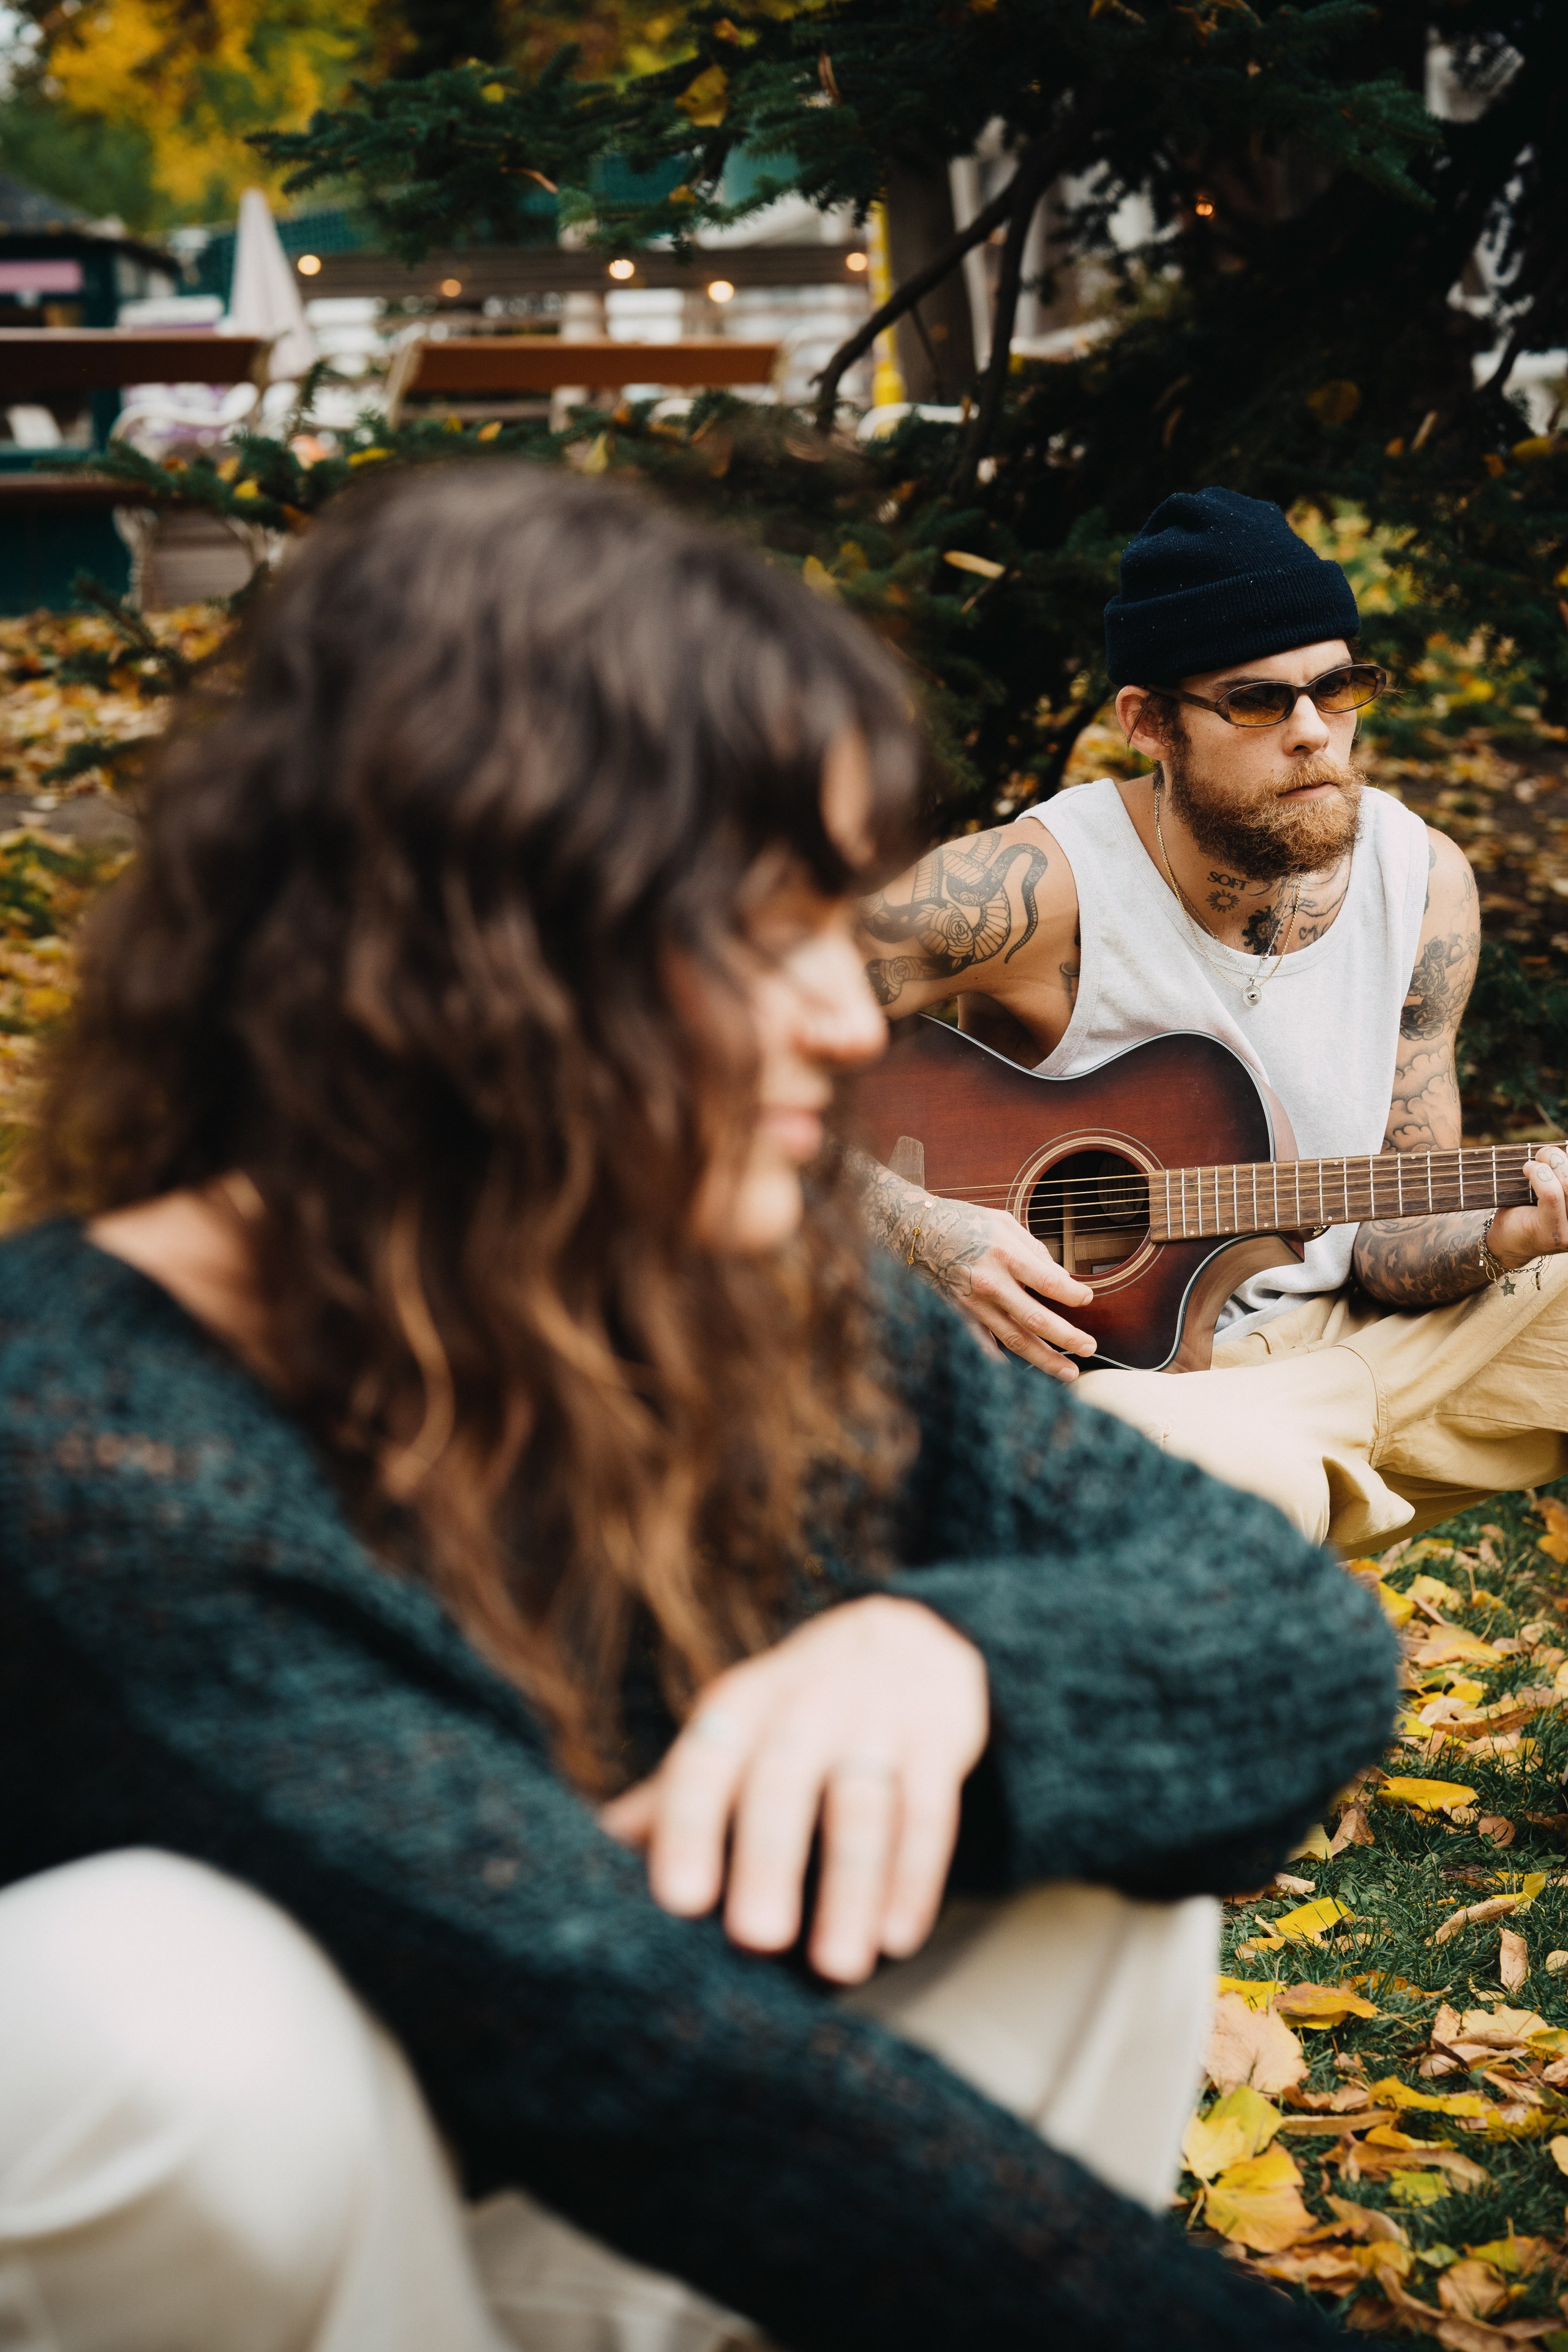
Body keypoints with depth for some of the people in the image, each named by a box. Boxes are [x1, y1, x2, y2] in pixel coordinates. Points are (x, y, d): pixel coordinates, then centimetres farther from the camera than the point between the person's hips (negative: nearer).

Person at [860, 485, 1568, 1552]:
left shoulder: (1421, 880, -1)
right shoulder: (1043, 886, -18)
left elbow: (1387, 1244, 3)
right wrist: (921, 1226, -26)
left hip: (1353, 1347, 6)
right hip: (1101, 1364, -5)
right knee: (1250, 1472, -39)